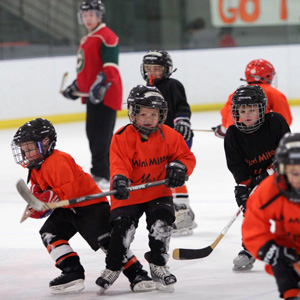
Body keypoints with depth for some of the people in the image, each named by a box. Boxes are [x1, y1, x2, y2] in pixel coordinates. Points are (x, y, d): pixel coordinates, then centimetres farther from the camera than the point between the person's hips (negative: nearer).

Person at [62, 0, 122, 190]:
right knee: (93, 134, 14)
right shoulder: (87, 39, 20)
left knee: (100, 135, -13)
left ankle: (101, 176, -14)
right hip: (92, 95, 11)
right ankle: (102, 172, 22)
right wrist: (75, 87, 26)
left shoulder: (106, 37, -12)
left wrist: (100, 86, -32)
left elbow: (110, 68, -21)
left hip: (105, 95, -10)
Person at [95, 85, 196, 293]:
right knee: (122, 227, -12)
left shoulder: (169, 136, -4)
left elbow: (187, 157, 4)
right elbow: (118, 163, -22)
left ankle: (158, 266, 5)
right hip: (130, 194, -2)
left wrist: (179, 167, -17)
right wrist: (120, 179, -42)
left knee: (162, 221, -16)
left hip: (158, 192, 2)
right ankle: (112, 268, 9)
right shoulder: (122, 137, -13)